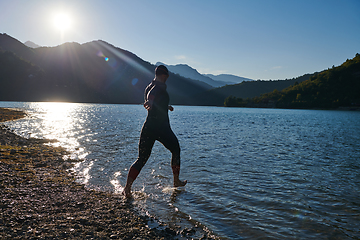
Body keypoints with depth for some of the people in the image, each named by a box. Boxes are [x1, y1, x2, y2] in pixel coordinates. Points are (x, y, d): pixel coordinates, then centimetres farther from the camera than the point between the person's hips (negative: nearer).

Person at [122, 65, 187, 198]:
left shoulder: (148, 87, 18)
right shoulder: (161, 86, -7)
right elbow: (152, 93, -31)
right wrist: (149, 102, -51)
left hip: (148, 126, 7)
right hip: (162, 128, -7)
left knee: (142, 158, 6)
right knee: (176, 150, 16)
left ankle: (127, 187, -5)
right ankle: (177, 181, 25)